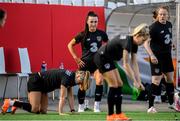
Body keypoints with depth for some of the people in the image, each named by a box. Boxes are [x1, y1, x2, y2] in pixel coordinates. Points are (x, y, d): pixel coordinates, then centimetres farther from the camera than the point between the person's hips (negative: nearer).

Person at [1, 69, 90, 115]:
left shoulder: (71, 79, 3)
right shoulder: (67, 77, -25)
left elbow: (70, 96, 6)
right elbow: (62, 97, -26)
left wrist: (72, 110, -1)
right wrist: (60, 112, -27)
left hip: (43, 87, 10)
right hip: (35, 82, -10)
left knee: (43, 111, 3)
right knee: (34, 109, -18)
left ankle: (16, 103, 14)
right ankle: (11, 103, -7)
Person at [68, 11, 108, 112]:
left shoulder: (101, 34, -2)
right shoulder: (83, 35, -7)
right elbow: (70, 45, 2)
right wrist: (76, 58, -3)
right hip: (85, 63, -1)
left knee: (100, 81, -22)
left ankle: (97, 106, -15)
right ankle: (81, 107, 23)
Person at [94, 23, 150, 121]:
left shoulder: (134, 44, 1)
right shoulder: (127, 42, -27)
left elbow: (135, 64, 2)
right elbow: (126, 64, -28)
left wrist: (139, 81, -4)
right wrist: (135, 81, -25)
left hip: (109, 59, 10)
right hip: (101, 57, -10)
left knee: (119, 84, 6)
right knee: (114, 85, -11)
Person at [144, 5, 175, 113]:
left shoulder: (169, 25, 3)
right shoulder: (154, 27, -19)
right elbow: (146, 42, -26)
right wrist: (152, 55, -35)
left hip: (167, 56, 7)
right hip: (157, 57, -7)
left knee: (170, 79, 15)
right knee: (156, 81, -9)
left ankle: (172, 103, 30)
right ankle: (151, 106, -3)